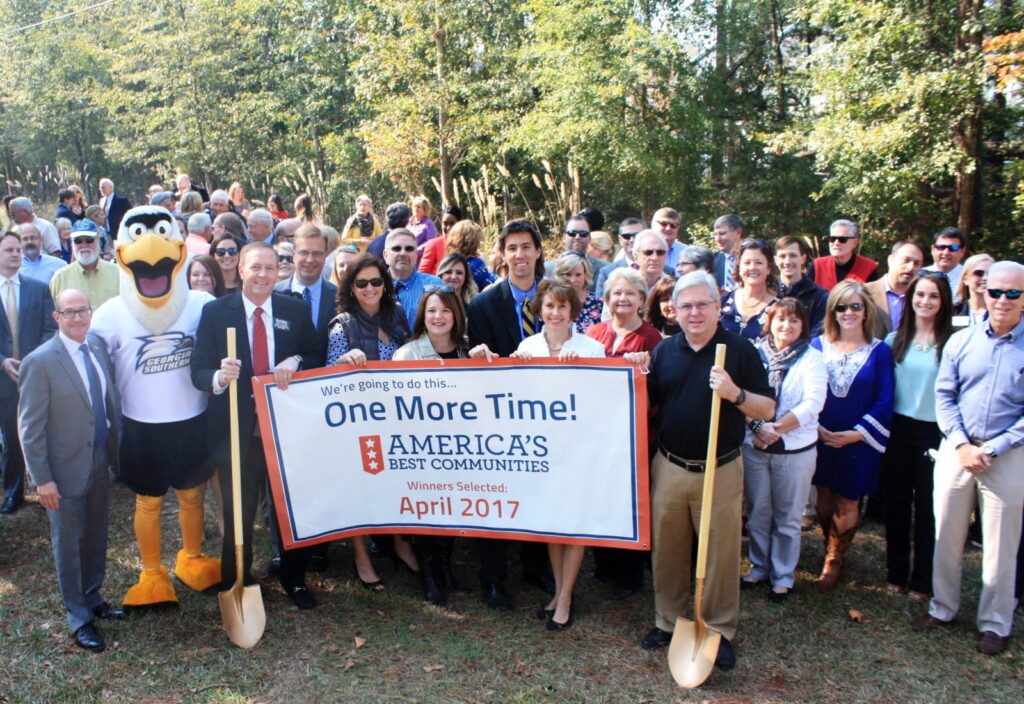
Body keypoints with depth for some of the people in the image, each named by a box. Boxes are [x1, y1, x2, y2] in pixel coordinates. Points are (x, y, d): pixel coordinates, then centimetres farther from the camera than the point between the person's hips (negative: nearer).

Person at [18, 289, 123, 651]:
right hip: (64, 469, -5)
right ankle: (79, 618, 27)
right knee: (68, 543, 11)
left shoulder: (99, 347, -1)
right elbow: (30, 426, -14)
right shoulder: (40, 362, -18)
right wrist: (42, 479, -14)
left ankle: (92, 598, 40)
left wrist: (115, 449, 5)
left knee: (96, 537, 19)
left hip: (99, 461, 5)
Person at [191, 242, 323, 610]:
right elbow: (198, 370, -7)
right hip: (237, 430, -1)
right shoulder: (215, 312, -4)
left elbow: (319, 356, 6)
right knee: (238, 514, 12)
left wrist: (295, 362, -16)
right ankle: (237, 584, 33)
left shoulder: (296, 310, 1)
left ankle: (294, 579, 35)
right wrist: (219, 377, -30)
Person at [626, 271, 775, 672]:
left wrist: (734, 393, -24)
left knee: (721, 552, 6)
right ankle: (667, 621, 30)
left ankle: (720, 630, 23)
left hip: (721, 470, -3)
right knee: (666, 549, 12)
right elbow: (647, 406, 7)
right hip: (669, 468, 3)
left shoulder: (740, 350, -5)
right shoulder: (664, 351, 5)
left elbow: (767, 410, -6)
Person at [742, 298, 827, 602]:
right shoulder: (755, 353, 2)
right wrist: (757, 428, -18)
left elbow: (812, 404, -11)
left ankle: (783, 577, 23)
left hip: (795, 450, -2)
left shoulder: (811, 357, -3)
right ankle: (759, 567, 31)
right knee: (757, 514, 13)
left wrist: (775, 429, -17)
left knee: (787, 519, 9)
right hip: (754, 447, 2)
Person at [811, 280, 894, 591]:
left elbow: (884, 402, -5)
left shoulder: (879, 351, -4)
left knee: (847, 505, 7)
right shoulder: (818, 345, 0)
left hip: (859, 442, -2)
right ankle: (833, 552, 33)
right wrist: (814, 426, -11)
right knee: (824, 500, 12)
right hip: (821, 439, 2)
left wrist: (855, 433, -13)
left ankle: (834, 563, 24)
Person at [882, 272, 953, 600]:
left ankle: (922, 579, 20)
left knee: (927, 505, 6)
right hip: (899, 428, 3)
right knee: (896, 501, 11)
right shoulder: (895, 340, 3)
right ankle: (896, 572, 25)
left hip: (934, 432, -3)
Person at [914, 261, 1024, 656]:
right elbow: (944, 396, 3)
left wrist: (990, 450, -13)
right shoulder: (961, 341, 4)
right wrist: (962, 445, -9)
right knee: (946, 536, 11)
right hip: (956, 449, 3)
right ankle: (942, 608, 29)